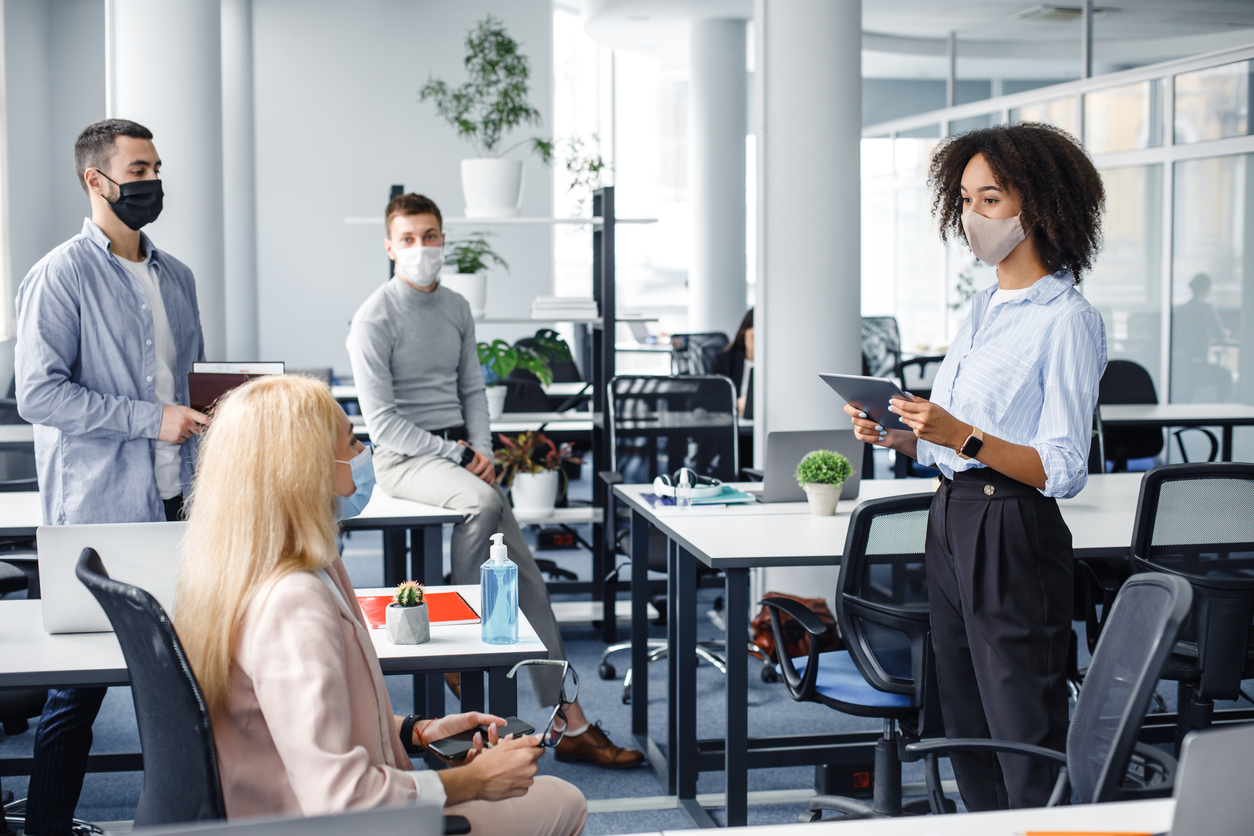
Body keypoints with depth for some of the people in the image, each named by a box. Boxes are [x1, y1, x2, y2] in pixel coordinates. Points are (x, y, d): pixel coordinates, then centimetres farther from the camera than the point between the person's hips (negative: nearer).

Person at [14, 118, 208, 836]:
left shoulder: (176, 276, 15)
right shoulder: (62, 276, -7)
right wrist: (150, 420, -16)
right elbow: (39, 394, -15)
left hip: (177, 507, 7)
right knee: (80, 684, 0)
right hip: (98, 516, -6)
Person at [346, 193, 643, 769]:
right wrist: (458, 456, -15)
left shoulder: (457, 309, 13)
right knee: (485, 501, -38)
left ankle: (572, 726, -4)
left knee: (528, 580, -6)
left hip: (460, 450, 6)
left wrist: (482, 451, -2)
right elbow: (382, 420, -12)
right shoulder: (374, 320, -8)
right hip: (405, 458, -6)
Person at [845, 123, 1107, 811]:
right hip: (950, 522, 9)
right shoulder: (981, 309, 15)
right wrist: (896, 437, 1)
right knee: (966, 733, 15)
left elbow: (1063, 471, -16)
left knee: (1026, 745, -3)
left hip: (1013, 538, -8)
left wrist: (963, 438, -27)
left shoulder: (1067, 321, -10)